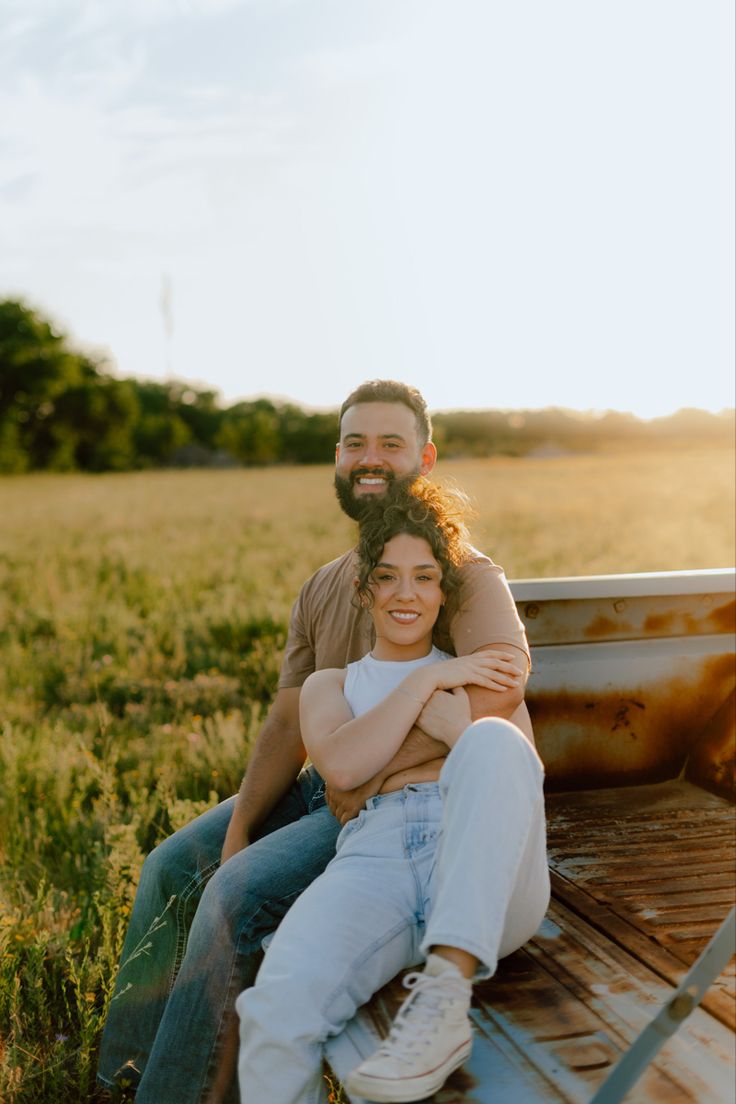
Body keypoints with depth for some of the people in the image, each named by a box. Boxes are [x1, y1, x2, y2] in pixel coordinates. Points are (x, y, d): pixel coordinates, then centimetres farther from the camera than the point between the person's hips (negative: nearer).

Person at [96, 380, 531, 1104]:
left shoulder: (465, 573, -14)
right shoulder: (322, 590, 8)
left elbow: (501, 682, -34)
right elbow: (287, 724, 6)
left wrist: (378, 772, -31)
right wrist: (236, 832, -4)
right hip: (329, 787, 8)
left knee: (238, 895, -21)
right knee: (173, 867, 7)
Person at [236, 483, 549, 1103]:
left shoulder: (480, 674, 28)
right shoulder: (331, 685, 27)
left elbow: (526, 773, 12)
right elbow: (340, 766, 4)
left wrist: (461, 730, -3)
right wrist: (425, 680, 1)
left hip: (488, 875, 1)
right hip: (376, 856, 0)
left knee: (493, 743, -34)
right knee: (276, 1010, -33)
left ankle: (447, 996, -39)